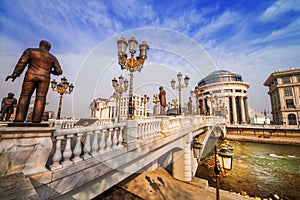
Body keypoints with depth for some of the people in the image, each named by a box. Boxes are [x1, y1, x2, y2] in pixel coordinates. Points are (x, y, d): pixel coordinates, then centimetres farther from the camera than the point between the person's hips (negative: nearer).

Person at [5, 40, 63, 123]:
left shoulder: (30, 50, 11)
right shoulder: (52, 58, 14)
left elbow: (22, 62, -2)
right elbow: (59, 71, 7)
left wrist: (15, 74, -2)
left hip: (31, 76, 0)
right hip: (44, 78, 0)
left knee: (24, 96, 3)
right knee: (40, 99, -6)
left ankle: (19, 120, -6)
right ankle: (36, 121, -12)